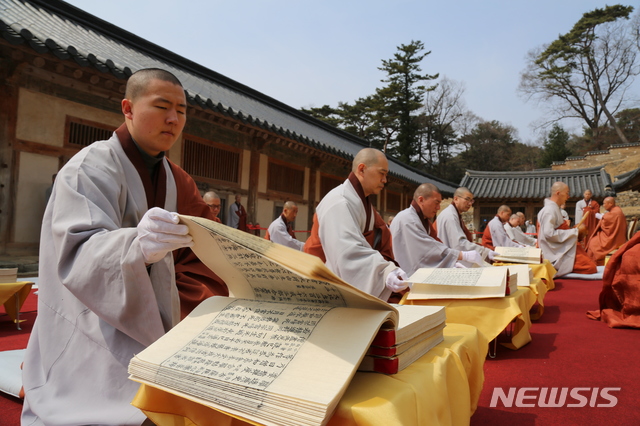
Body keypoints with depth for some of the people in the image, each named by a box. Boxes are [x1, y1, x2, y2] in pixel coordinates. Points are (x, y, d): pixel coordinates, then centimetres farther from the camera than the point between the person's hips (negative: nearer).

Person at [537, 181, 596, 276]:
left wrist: (577, 231, 6)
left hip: (561, 249, 10)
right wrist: (575, 231, -18)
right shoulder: (549, 210, -17)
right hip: (557, 254, -10)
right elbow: (549, 234, -26)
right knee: (590, 267, -16)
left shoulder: (553, 208, 14)